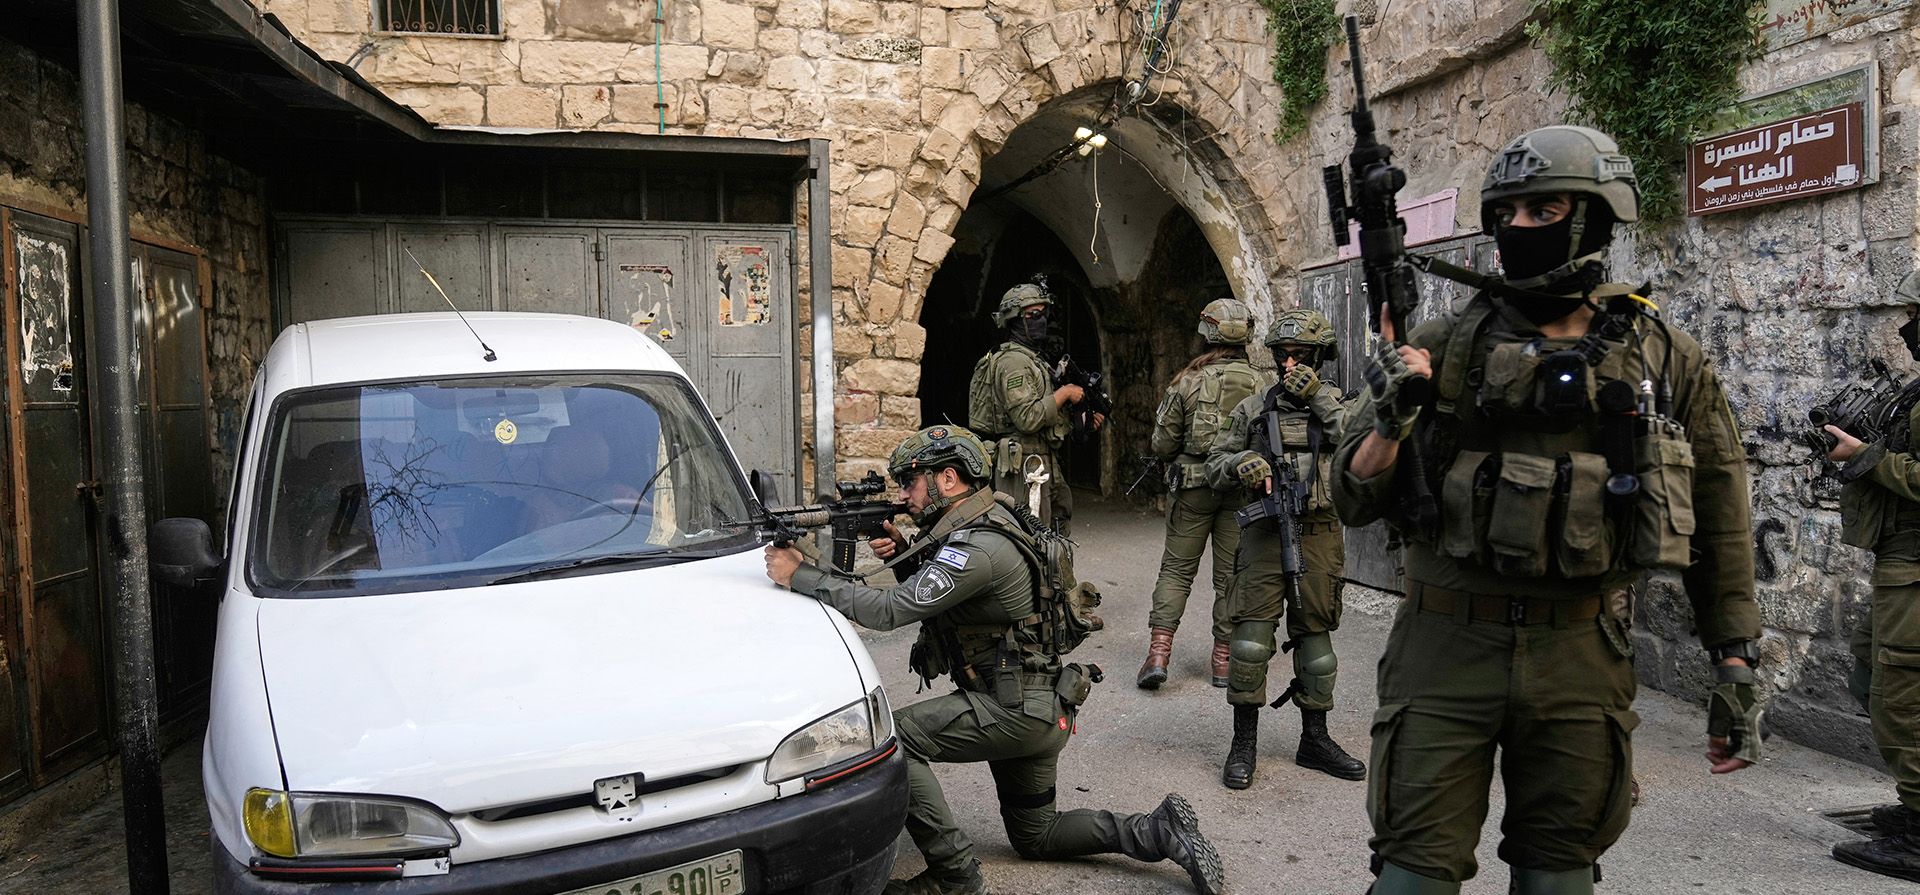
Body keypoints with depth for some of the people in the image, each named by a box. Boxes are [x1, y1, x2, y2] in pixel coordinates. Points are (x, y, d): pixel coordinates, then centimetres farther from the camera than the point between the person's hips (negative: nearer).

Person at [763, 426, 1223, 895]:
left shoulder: (977, 548, -24)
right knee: (1035, 837, 20)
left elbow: (889, 610, -28)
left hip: (1018, 711, -10)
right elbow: (925, 596, 20)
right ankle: (1160, 830, 15)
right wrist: (903, 554, 1)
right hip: (1036, 709, 10)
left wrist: (801, 574, -22)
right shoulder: (983, 522, 8)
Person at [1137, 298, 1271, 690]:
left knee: (1176, 569, 8)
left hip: (1194, 487, -1)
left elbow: (1162, 443, -2)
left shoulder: (1188, 381, -6)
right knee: (1232, 576, 9)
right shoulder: (1263, 385, -3)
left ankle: (1158, 652, -2)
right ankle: (1224, 659, 14)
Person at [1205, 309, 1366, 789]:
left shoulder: (1334, 405, 7)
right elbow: (1215, 461, 9)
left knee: (1314, 635, 10)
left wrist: (1320, 399, -15)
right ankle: (1244, 743, 4)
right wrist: (1240, 464, -13)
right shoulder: (1255, 408, 7)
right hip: (1264, 534, -1)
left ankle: (1315, 739, 24)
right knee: (1252, 636, -7)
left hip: (1318, 537, 1)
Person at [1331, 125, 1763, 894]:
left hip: (1580, 656, 2)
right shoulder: (1444, 347, 0)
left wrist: (1735, 663, 7)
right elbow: (1354, 501, 0)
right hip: (1448, 642, -1)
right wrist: (1391, 418, -19)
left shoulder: (1665, 361, 4)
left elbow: (1718, 520, 10)